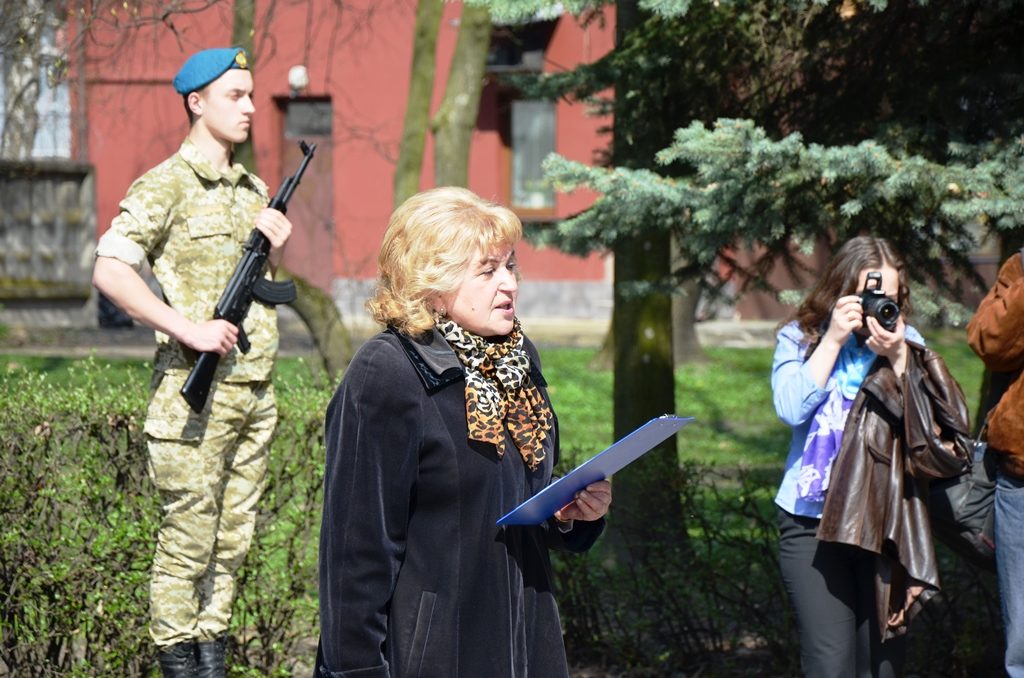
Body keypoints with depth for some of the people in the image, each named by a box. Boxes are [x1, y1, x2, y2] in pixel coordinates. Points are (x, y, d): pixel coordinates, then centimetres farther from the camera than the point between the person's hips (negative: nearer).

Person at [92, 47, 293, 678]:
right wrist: (188, 328, -21)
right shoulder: (165, 187, -6)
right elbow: (110, 270, -17)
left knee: (234, 538, 11)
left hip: (256, 390, 7)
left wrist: (277, 247, 6)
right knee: (188, 540, -3)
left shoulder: (254, 189, 17)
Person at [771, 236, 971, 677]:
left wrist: (898, 359, -14)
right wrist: (833, 340, -11)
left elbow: (930, 427, -4)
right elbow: (790, 409, -11)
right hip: (812, 524, -1)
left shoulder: (906, 344, 6)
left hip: (885, 524, 1)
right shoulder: (799, 339, 5)